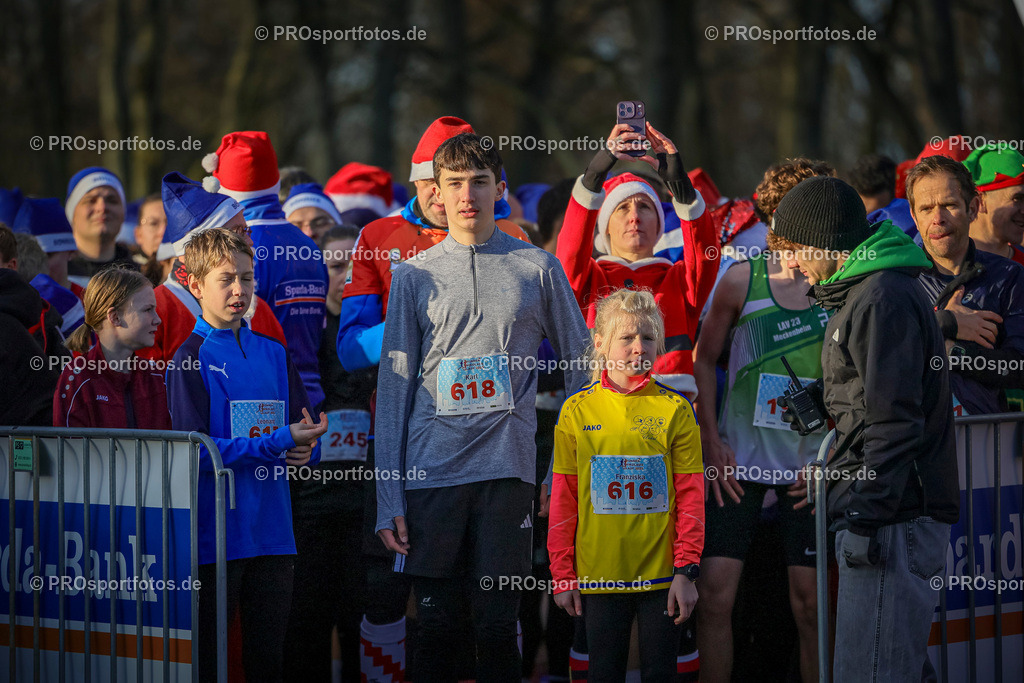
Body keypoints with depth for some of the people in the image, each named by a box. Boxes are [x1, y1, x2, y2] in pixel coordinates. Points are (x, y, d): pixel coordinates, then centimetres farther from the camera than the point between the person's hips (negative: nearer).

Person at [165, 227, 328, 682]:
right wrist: (277, 443, -19)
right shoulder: (191, 359, -4)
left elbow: (307, 437, 14)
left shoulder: (274, 354, 13)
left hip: (273, 530, 5)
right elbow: (196, 451, -14)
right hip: (215, 534, -5)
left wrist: (305, 449, -10)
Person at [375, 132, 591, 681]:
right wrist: (388, 499, 0)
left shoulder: (537, 267, 9)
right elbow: (393, 388, 7)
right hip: (431, 470, 0)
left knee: (497, 625, -1)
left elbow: (579, 364, 14)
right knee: (434, 624, 3)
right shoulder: (414, 276, 9)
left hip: (507, 468, 0)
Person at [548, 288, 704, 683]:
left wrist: (686, 570, -7)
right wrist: (562, 574, 1)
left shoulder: (675, 410, -1)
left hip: (661, 576, -1)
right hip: (598, 575, 1)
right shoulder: (578, 411, 2)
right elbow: (563, 500, 4)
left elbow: (691, 498, -1)